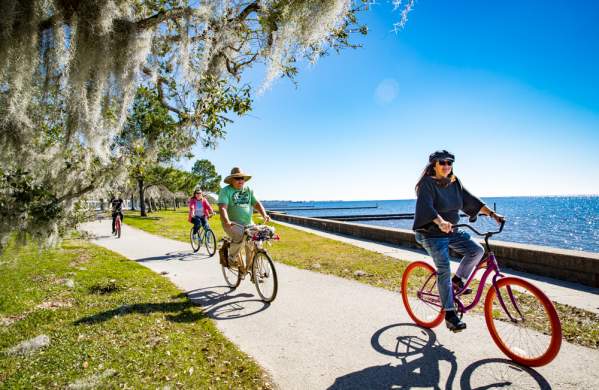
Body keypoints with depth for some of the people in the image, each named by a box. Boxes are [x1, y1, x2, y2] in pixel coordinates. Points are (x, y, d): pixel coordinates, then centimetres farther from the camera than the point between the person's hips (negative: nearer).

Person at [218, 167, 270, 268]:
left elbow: (256, 203, 6)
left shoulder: (248, 190, 11)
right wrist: (227, 221, -34)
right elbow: (222, 208, -17)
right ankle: (231, 258, -2)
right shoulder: (225, 191, -4)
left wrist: (264, 215, -12)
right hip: (232, 224, -5)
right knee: (239, 237, -29)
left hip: (248, 223, 5)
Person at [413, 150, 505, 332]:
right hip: (432, 234, -7)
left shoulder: (454, 183, 6)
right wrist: (440, 222, -49)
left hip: (452, 232, 7)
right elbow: (426, 206, -32)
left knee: (477, 250, -9)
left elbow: (471, 200, 2)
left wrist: (492, 213, -11)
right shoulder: (427, 184, -16)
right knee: (444, 270, -10)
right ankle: (449, 314, 1)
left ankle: (457, 280, 13)